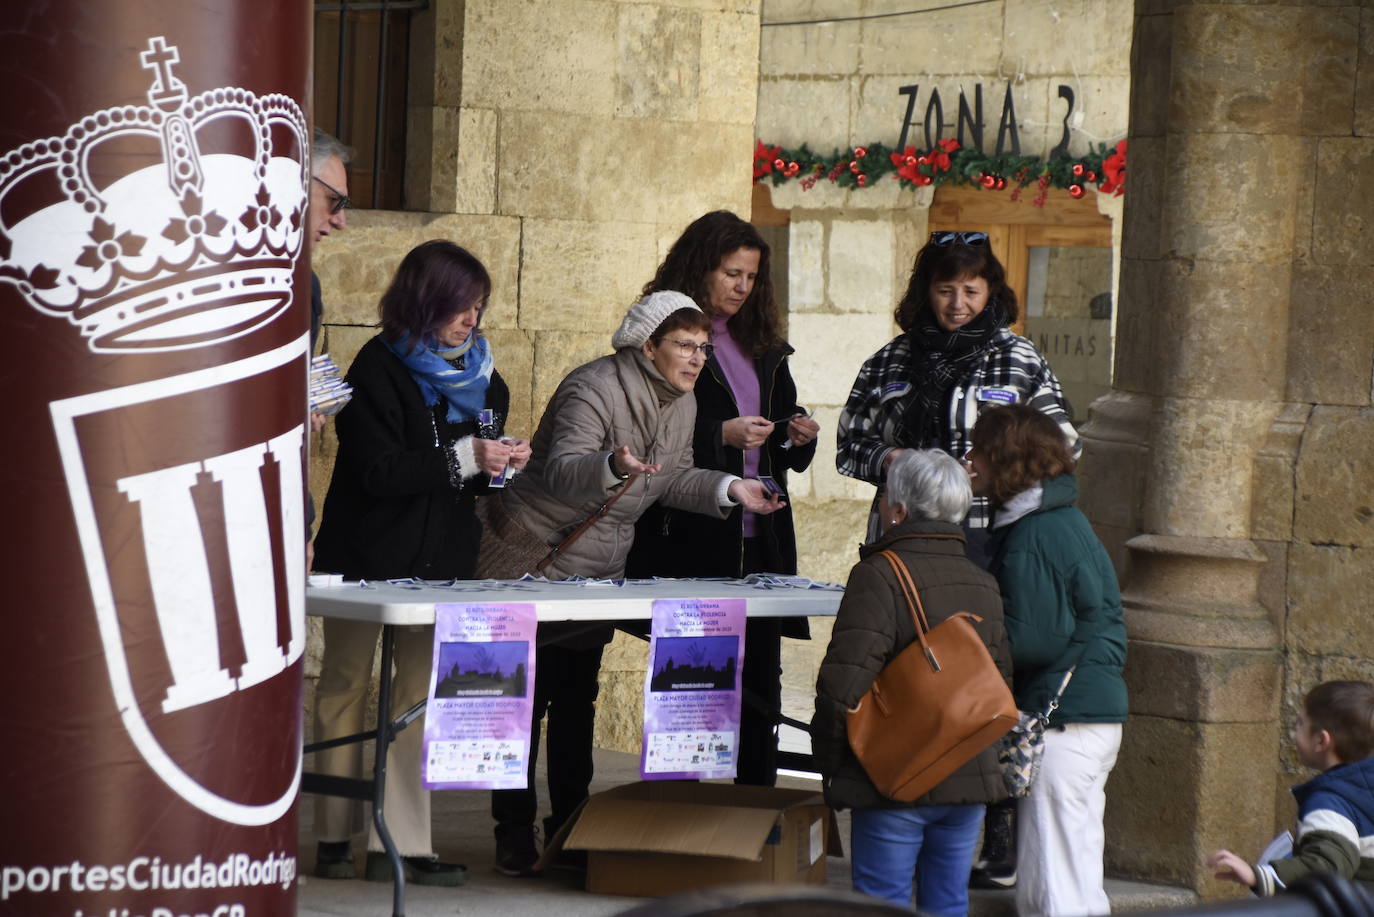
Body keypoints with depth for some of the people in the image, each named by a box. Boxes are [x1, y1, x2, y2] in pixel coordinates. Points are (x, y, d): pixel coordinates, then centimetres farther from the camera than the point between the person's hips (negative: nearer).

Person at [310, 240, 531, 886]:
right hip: (367, 553, -5)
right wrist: (462, 458, -23)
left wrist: (503, 464, -4)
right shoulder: (380, 368, -11)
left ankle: (401, 844, 0)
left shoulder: (480, 376, 10)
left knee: (420, 695, 0)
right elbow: (377, 470, -20)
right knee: (346, 687, 6)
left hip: (442, 558, 5)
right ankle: (334, 838, 14)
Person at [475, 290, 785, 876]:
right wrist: (613, 466, -55)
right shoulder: (594, 390, -23)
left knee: (578, 699, 11)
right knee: (527, 697, -4)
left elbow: (671, 479, 15)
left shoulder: (682, 404, 4)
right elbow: (561, 471, -35)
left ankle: (570, 825, 18)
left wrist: (728, 490, 0)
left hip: (598, 567, 8)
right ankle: (514, 834, 1)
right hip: (532, 559, -8)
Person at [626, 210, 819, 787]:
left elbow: (785, 454, 23)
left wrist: (797, 437, 2)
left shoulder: (760, 346, 18)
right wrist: (721, 436, -20)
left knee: (760, 684, 6)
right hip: (690, 540, -7)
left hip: (759, 539, 7)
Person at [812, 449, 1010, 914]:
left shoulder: (879, 576, -14)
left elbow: (844, 682, -18)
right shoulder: (982, 584, 9)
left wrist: (829, 759, -6)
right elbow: (1000, 680, 16)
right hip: (973, 779, 7)